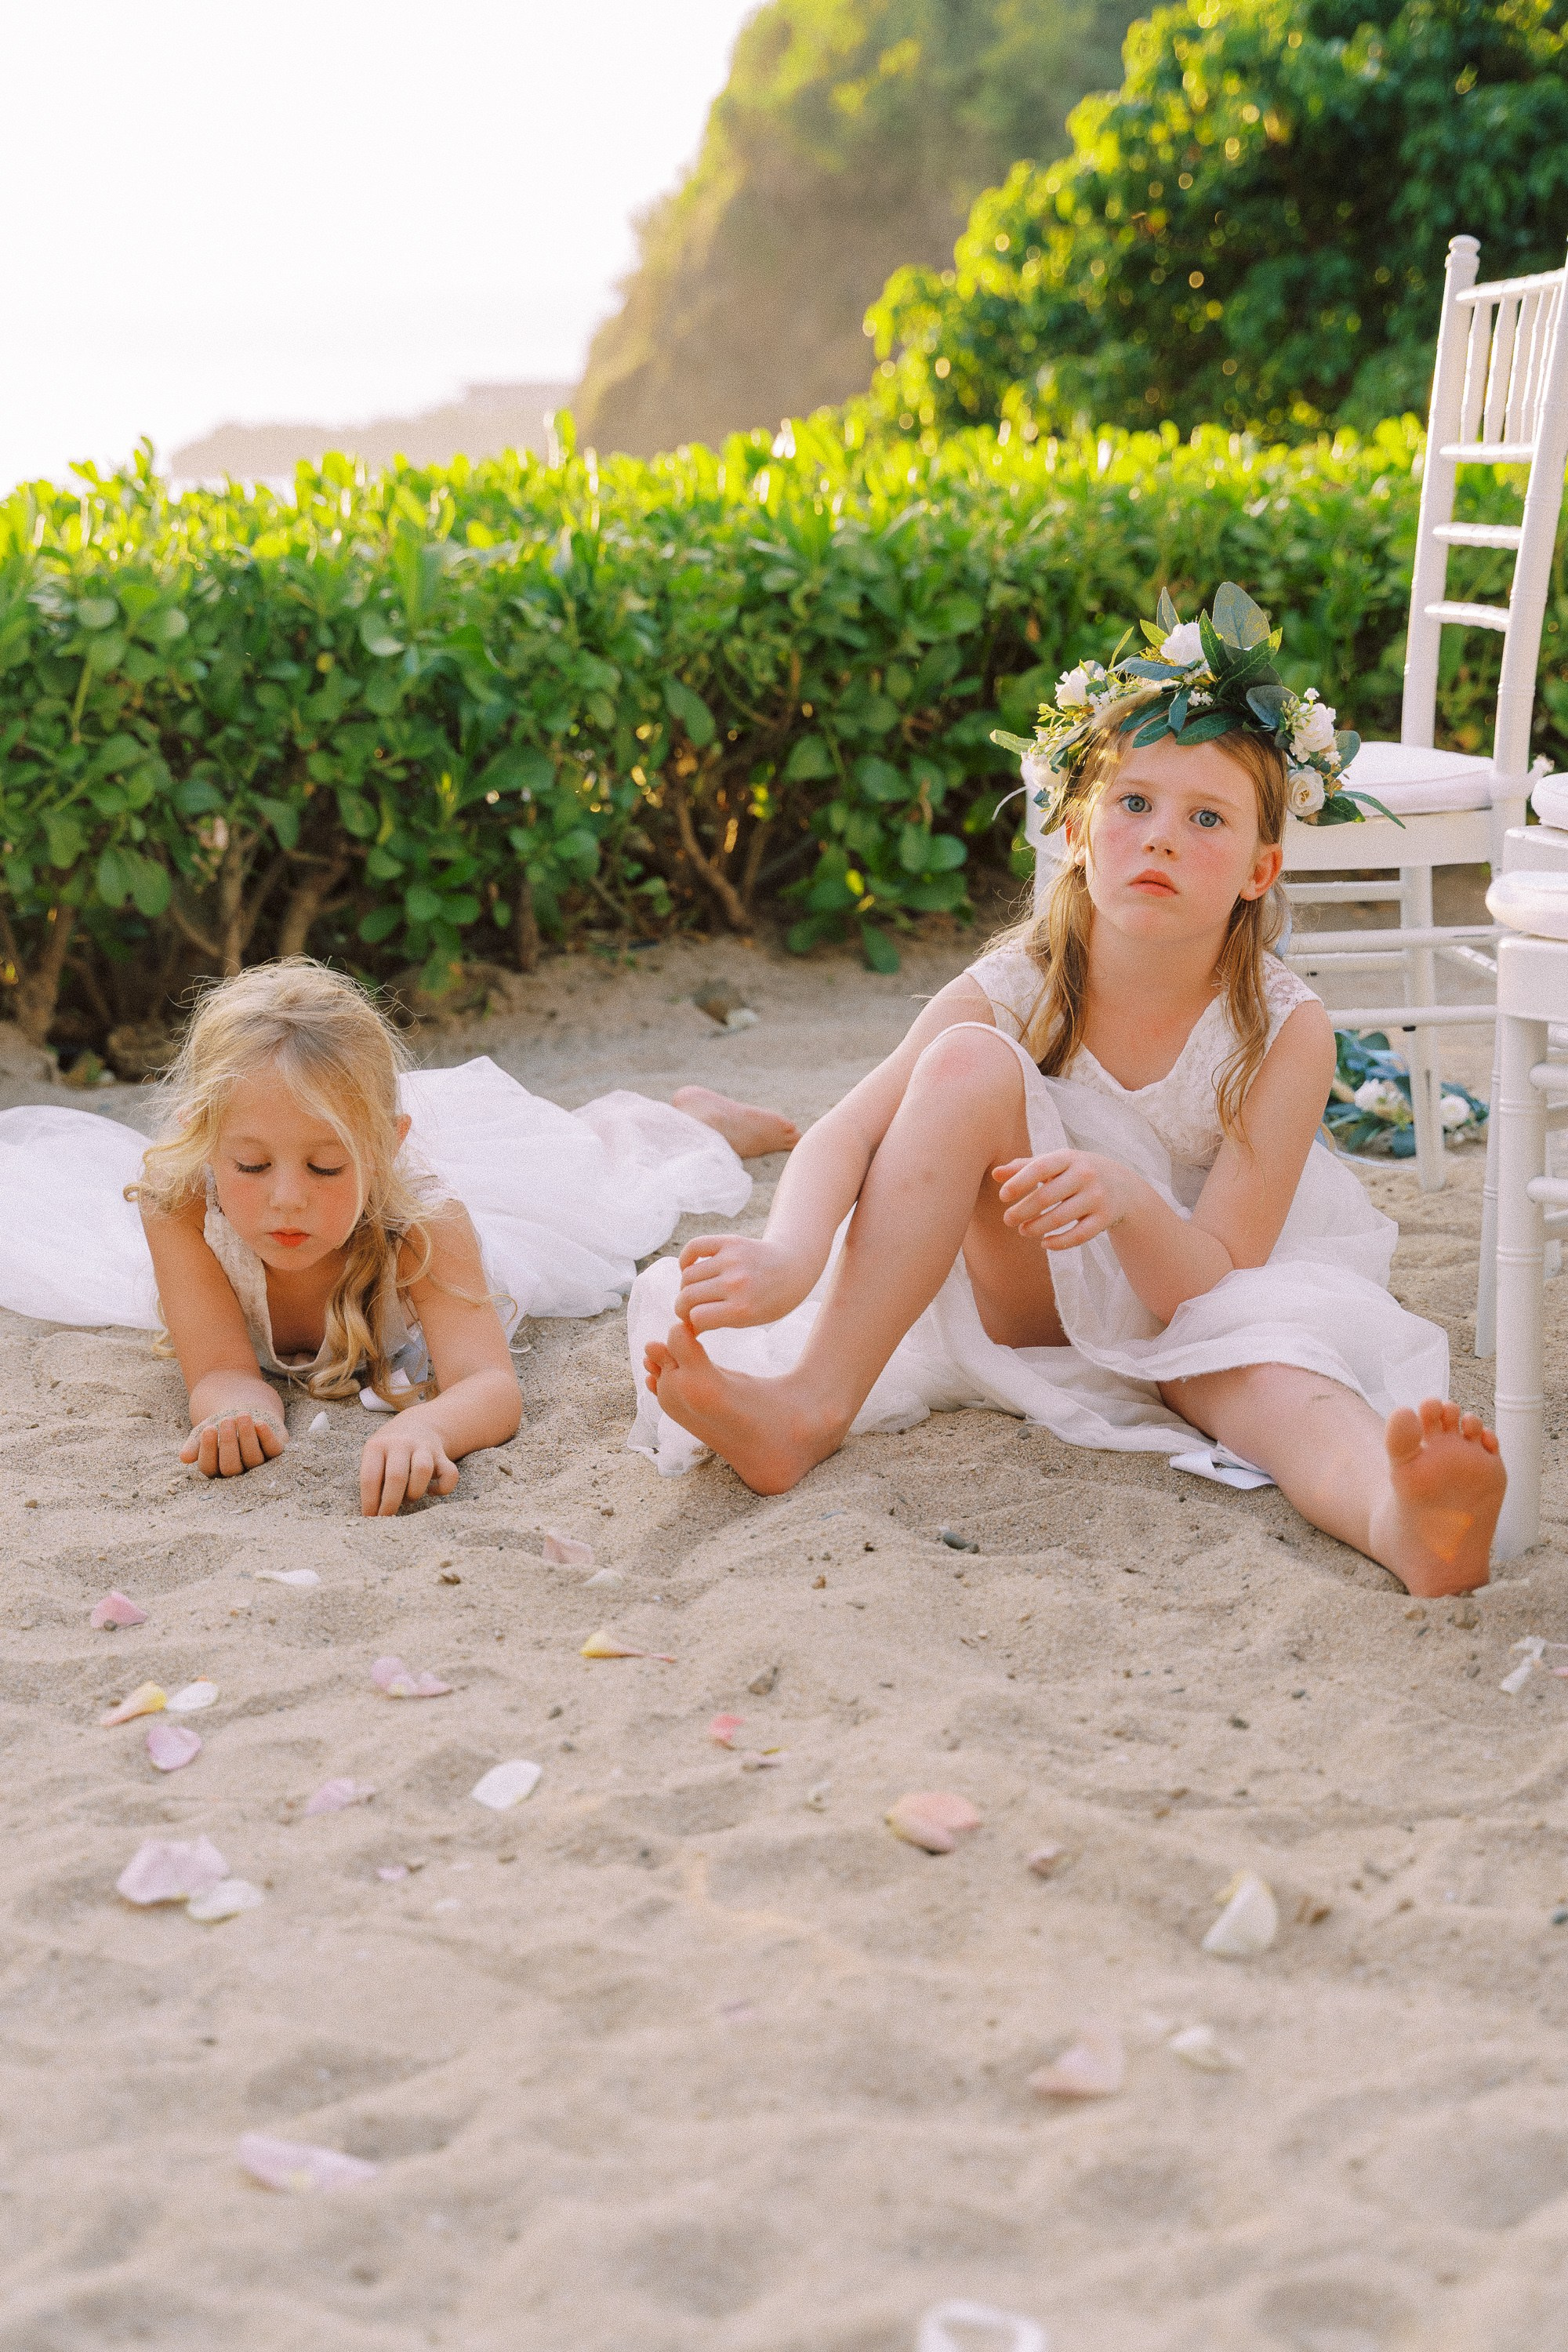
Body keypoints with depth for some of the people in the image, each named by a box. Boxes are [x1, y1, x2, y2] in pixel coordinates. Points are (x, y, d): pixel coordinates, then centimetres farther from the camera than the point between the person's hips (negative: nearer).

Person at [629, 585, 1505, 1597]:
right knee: (968, 1062, -26)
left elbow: (1214, 1284, -23)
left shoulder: (1286, 1032, -19)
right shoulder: (1016, 989, -16)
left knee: (1273, 1368, -37)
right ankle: (811, 1407, -34)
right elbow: (847, 1134, -27)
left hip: (1201, 1298, -1)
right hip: (1035, 1293, 1)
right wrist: (788, 1255, -49)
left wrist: (1128, 1200, -45)